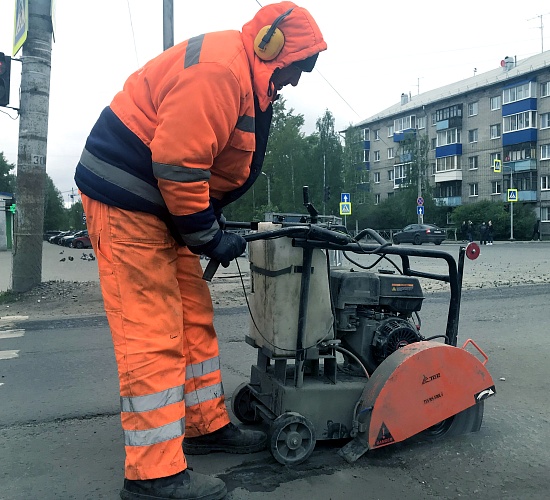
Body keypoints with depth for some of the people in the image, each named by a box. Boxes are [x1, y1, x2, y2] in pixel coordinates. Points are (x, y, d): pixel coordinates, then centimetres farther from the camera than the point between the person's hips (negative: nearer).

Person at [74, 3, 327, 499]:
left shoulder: (243, 78, 16)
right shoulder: (220, 68, -18)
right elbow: (176, 163, -26)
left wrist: (213, 225, 10)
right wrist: (209, 237, -15)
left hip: (161, 203, 11)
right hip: (126, 201, -11)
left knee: (195, 318, 12)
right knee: (152, 333, -10)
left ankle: (206, 425, 26)